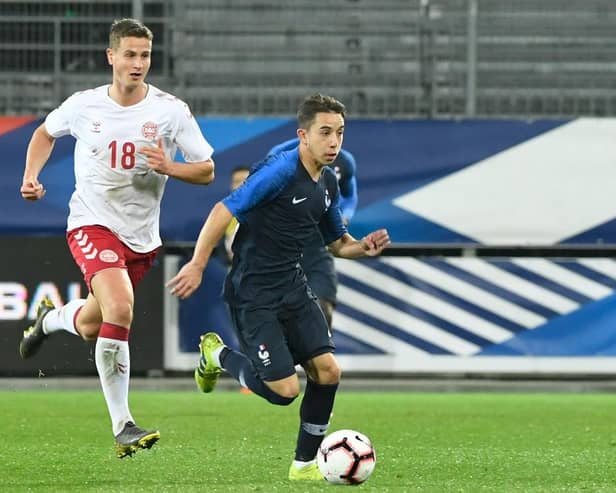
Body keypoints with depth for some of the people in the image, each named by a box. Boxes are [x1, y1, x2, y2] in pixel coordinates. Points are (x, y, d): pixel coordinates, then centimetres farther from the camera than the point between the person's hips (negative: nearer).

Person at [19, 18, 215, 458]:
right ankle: (123, 427, -19)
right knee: (120, 308, -27)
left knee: (91, 328, 14)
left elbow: (206, 171, -2)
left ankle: (51, 319, 52)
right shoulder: (83, 106, -4)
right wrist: (31, 176, 3)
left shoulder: (171, 111, -6)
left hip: (141, 236, 3)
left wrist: (168, 167, -21)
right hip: (92, 223, -3)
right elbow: (46, 133, 18)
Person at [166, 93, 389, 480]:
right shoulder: (281, 171, -19)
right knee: (285, 389, -10)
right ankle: (218, 355, 19)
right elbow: (224, 211, -20)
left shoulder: (328, 183, 8)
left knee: (327, 371, -6)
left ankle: (305, 463, 10)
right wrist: (197, 265, -23)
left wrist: (365, 247, -2)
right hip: (253, 294, -8)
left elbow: (338, 243, 20)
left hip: (292, 287, 8)